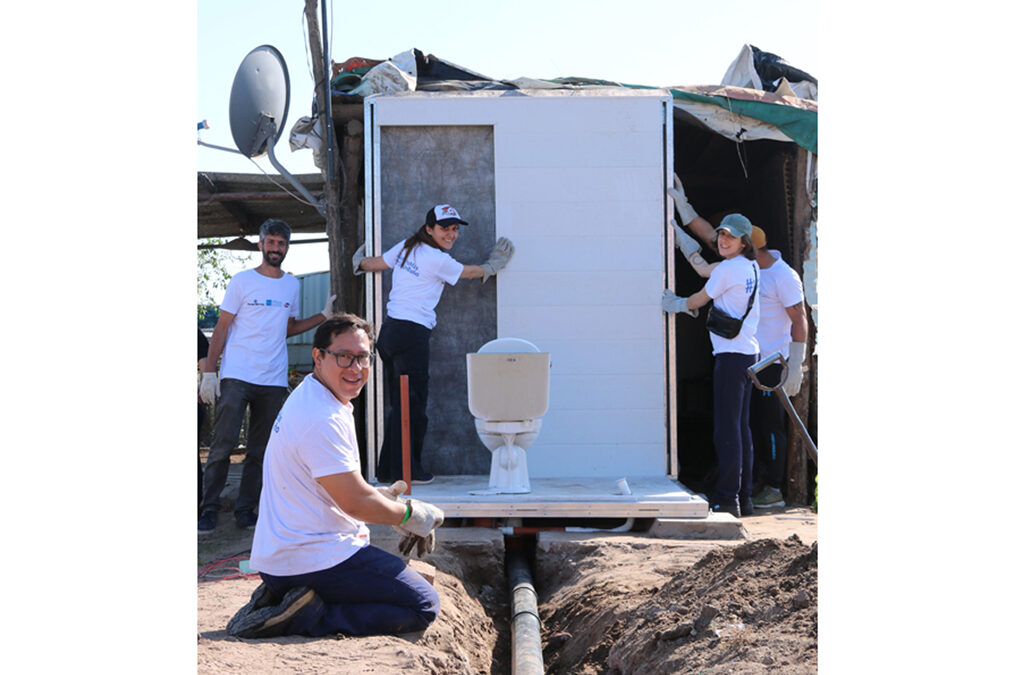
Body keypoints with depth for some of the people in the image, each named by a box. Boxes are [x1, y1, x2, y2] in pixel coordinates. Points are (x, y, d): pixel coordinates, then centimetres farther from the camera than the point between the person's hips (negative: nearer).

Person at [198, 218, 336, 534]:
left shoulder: (292, 285, 14)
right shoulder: (242, 281, 0)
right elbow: (222, 327, 0)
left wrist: (324, 316, 12)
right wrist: (209, 372, -7)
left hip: (274, 380, 4)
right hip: (236, 377, -4)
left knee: (260, 451, 5)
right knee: (222, 445, -8)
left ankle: (245, 511, 11)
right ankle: (209, 509, -1)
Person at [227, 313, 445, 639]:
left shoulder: (308, 399, 14)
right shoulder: (324, 421, -20)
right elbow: (355, 503, -18)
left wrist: (385, 497, 11)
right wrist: (413, 515, -3)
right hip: (315, 559, -10)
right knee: (424, 605, -6)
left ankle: (280, 597, 10)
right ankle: (309, 616, -12)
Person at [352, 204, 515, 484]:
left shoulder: (406, 247, 11)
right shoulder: (438, 260, -10)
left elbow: (373, 264, 23)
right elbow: (470, 272, 6)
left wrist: (359, 261, 46)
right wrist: (494, 264, 27)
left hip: (390, 329, 8)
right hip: (412, 334, -8)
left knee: (398, 404, 13)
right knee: (413, 404, -2)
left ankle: (387, 469, 16)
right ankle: (408, 470, 1)